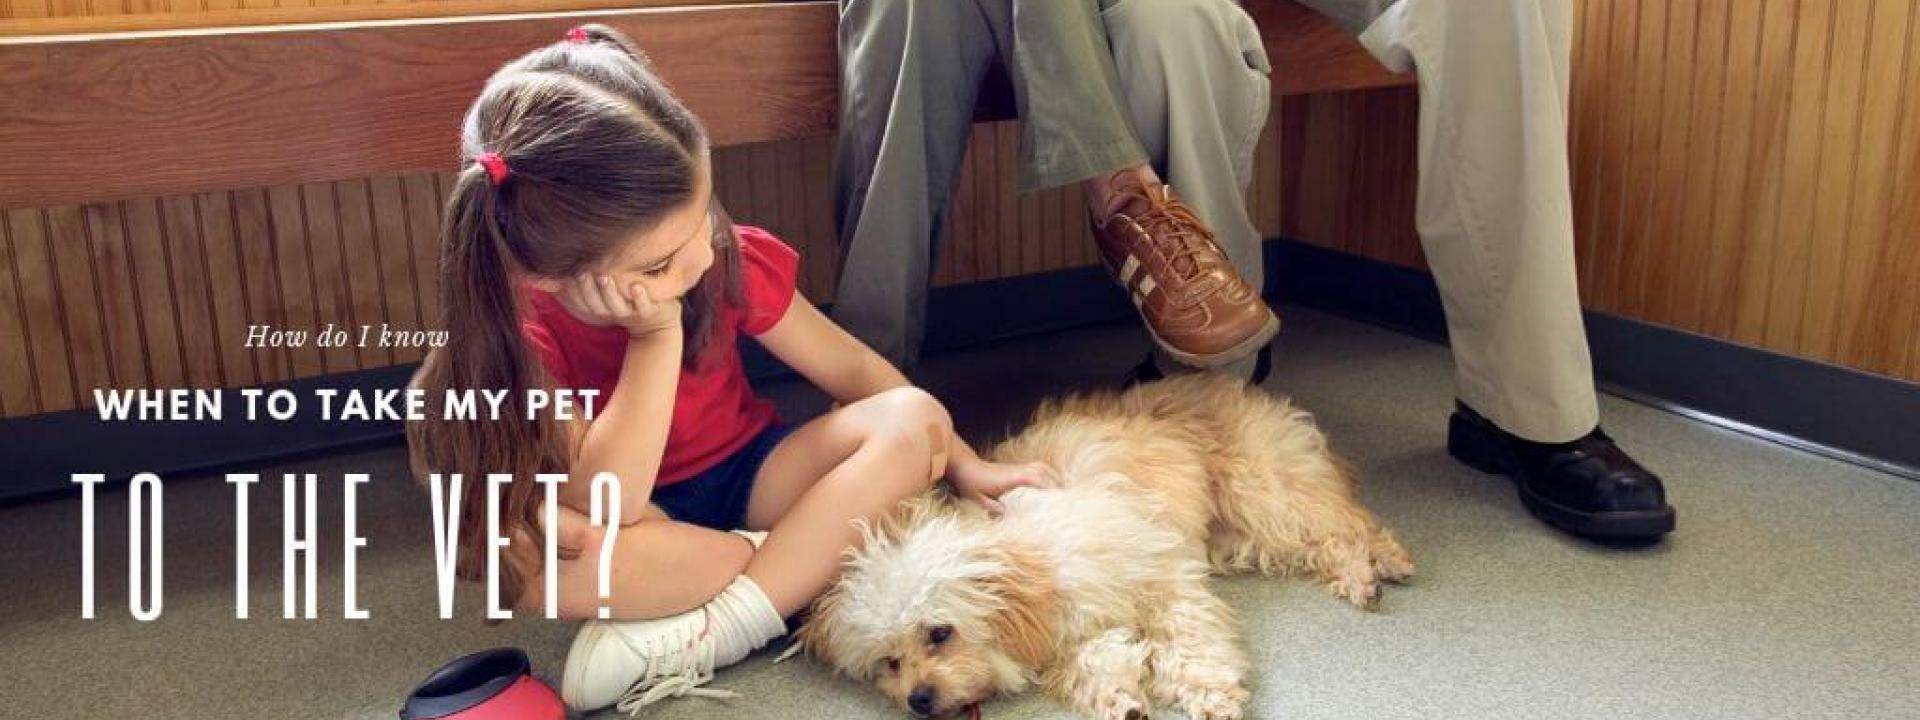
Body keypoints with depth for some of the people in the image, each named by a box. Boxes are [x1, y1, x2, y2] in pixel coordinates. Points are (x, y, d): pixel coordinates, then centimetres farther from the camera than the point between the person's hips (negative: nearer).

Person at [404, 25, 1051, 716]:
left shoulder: (726, 257, -18)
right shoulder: (523, 336, -24)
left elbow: (850, 366, -5)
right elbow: (609, 506, -32)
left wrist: (962, 462, -5)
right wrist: (657, 332, -34)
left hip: (747, 473, 3)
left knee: (913, 418, -21)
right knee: (531, 557, -37)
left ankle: (706, 636, -28)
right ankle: (810, 559, -19)